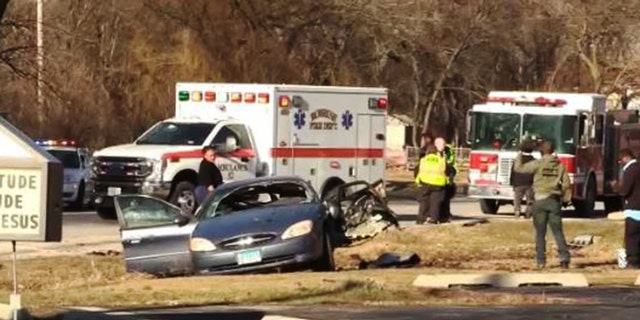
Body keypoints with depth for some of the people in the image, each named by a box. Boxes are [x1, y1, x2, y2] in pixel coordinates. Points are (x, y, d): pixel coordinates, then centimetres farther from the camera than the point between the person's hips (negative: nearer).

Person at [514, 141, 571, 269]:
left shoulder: (538, 164, -5)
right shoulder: (560, 166, 4)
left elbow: (519, 168, -2)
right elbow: (566, 185, 2)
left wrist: (519, 156, 16)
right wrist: (566, 200, 12)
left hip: (540, 200, -2)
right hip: (555, 200, 2)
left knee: (540, 233, 5)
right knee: (558, 231, 5)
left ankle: (541, 260, 3)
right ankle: (564, 257, -7)